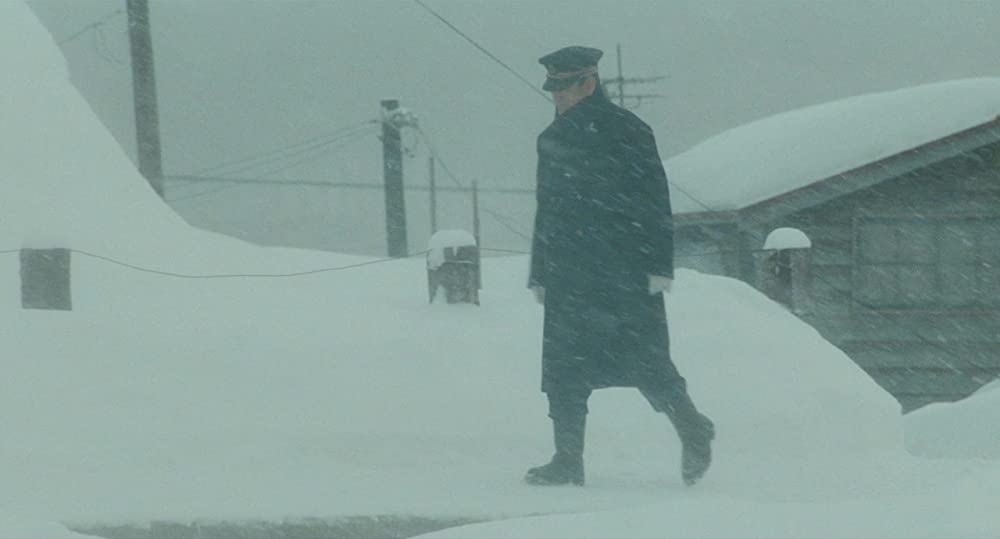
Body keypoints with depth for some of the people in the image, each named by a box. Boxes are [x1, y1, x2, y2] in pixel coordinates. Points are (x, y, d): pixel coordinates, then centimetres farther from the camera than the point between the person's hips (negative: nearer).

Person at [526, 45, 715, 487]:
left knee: (646, 362, -6)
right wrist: (540, 274, 20)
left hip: (626, 276, -6)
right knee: (563, 368, 1)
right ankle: (567, 460, 5)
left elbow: (655, 203, -6)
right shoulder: (553, 140, 17)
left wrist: (658, 266, -13)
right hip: (570, 279, 6)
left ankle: (693, 432, 13)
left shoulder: (626, 132, -3)